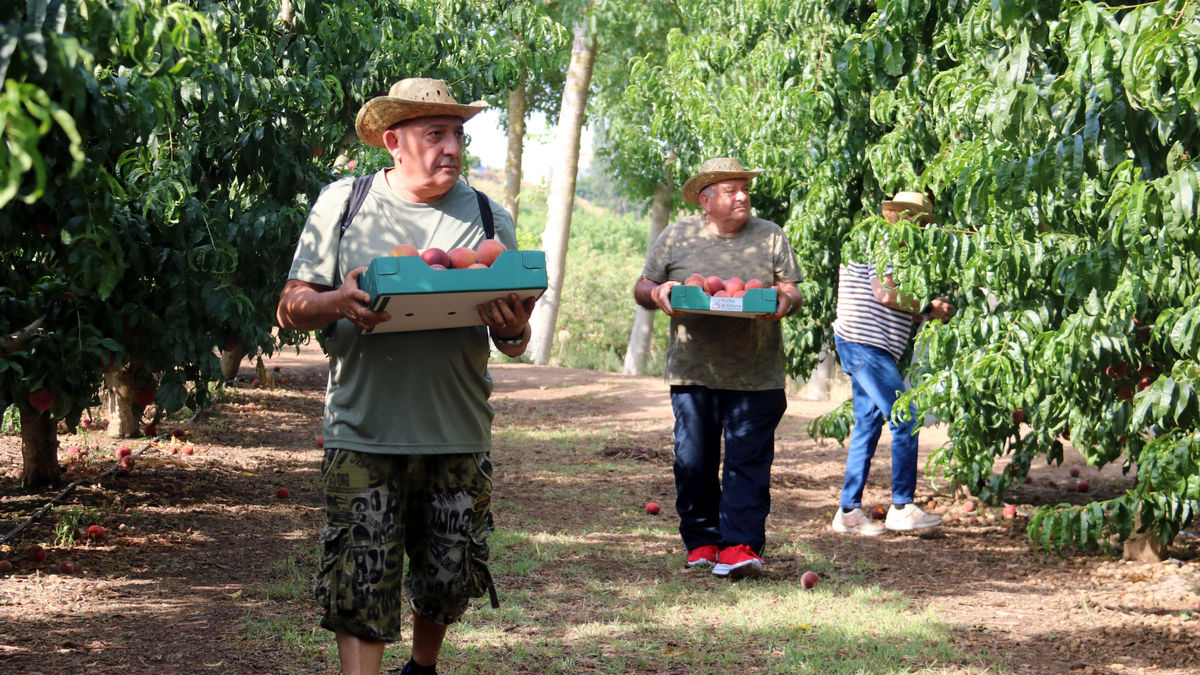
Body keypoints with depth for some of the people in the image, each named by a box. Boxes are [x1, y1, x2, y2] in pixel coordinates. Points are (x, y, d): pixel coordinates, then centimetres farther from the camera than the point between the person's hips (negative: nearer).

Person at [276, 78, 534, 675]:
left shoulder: (489, 218, 6)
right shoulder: (341, 203, 2)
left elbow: (514, 339, 9)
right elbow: (292, 310, 2)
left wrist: (513, 332, -15)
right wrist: (338, 302, -20)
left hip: (458, 436, 2)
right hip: (363, 433, -2)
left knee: (449, 580, 10)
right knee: (360, 582, -6)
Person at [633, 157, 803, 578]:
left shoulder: (771, 237, 9)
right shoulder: (676, 237, 8)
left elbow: (792, 292, 7)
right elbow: (642, 288, 12)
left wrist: (784, 301, -16)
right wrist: (657, 294, -11)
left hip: (756, 376, 0)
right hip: (692, 372, 1)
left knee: (748, 461, -6)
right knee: (693, 462, 3)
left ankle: (741, 546, -5)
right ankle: (701, 541, 18)